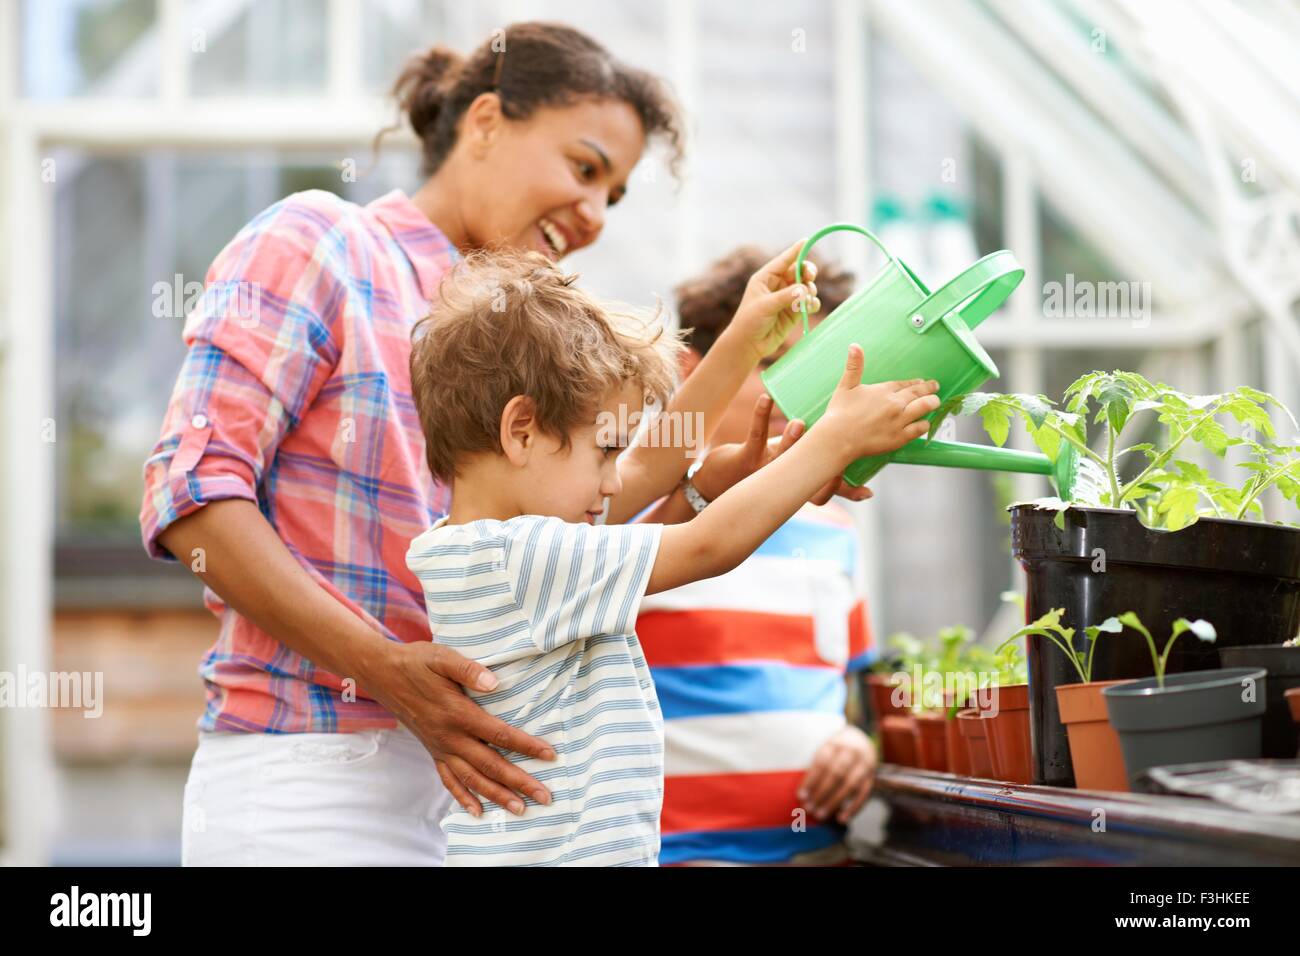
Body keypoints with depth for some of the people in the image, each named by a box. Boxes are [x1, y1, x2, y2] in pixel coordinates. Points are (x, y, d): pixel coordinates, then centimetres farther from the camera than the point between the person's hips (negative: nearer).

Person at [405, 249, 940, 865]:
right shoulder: (515, 558, -21)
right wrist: (837, 438, -9)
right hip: (562, 851, -10)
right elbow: (707, 546, -18)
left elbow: (649, 467, 16)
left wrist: (740, 346, 15)